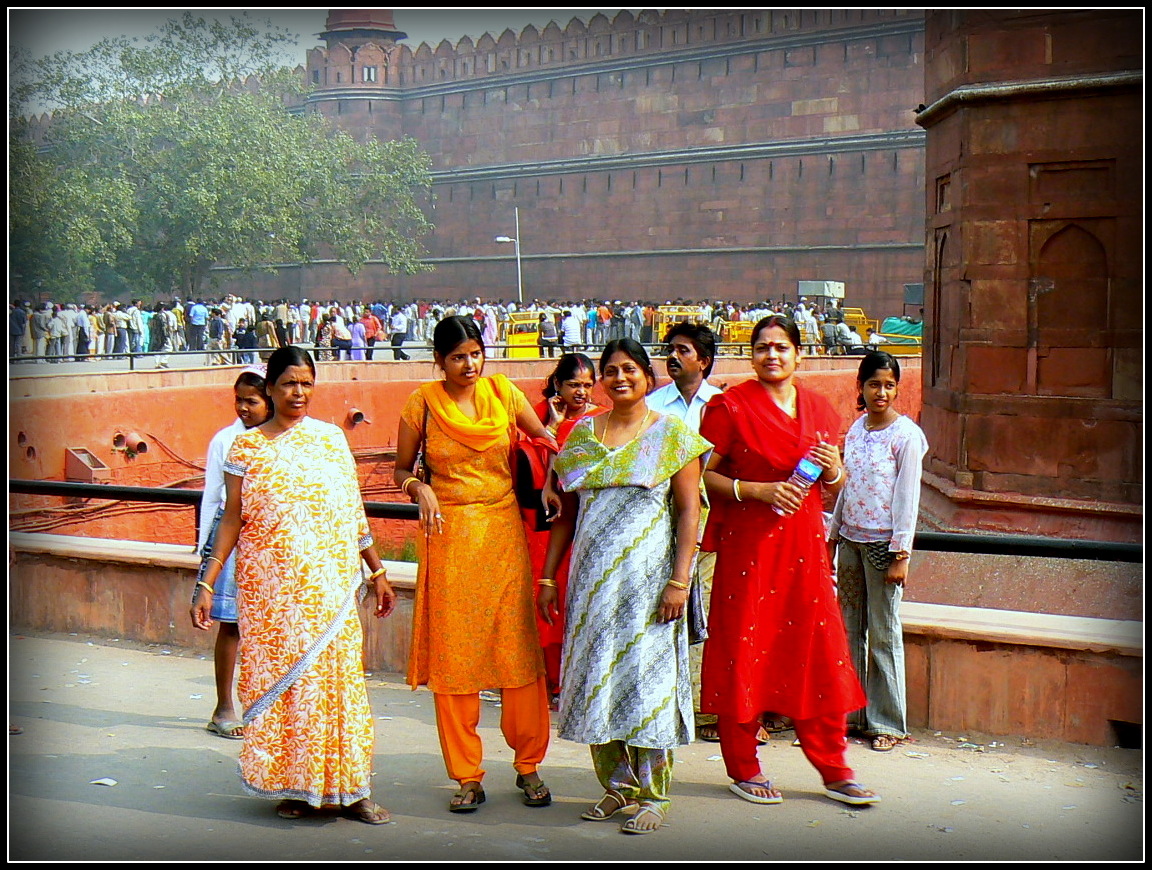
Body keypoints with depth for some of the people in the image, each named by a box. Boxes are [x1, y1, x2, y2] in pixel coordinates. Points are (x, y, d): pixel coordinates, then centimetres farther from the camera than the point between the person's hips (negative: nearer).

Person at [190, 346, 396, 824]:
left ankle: (348, 788, 6)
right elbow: (231, 519, 3)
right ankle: (290, 786, 15)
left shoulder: (330, 437, 7)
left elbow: (353, 512, 11)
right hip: (269, 584, -1)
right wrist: (207, 584, -2)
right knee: (276, 674, 2)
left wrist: (377, 572, 12)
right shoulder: (246, 446, 3)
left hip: (328, 584, 1)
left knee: (336, 675, -1)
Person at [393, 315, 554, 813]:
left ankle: (528, 766, 15)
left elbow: (547, 441, 14)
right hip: (448, 534, -1)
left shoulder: (502, 392, 5)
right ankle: (467, 777, 12)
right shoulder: (423, 403, 1)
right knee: (453, 654, 1)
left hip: (504, 530, 1)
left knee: (518, 649, 0)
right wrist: (419, 488, -11)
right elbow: (401, 469, 10)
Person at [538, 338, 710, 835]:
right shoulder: (582, 435, 11)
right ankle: (617, 785, 20)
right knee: (595, 678, 6)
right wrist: (548, 577, 9)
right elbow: (566, 513, 14)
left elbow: (689, 512, -4)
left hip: (648, 578, -4)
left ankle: (653, 794, 9)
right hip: (592, 578, 4)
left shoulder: (672, 434, 1)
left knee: (647, 678, -2)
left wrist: (679, 580, -13)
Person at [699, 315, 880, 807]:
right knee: (744, 653, 1)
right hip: (747, 543, -4)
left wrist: (834, 470, -3)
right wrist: (756, 490, -18)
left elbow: (835, 489, 20)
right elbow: (701, 474, -7)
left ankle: (834, 770, 14)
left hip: (804, 545, 4)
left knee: (819, 654, 4)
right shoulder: (731, 406, -2)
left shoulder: (818, 409, 13)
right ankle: (743, 770, 14)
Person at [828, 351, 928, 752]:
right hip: (851, 539, 6)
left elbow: (907, 498, -10)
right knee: (849, 629, 10)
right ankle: (850, 712, 20)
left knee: (884, 634, 0)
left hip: (883, 542, -6)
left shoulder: (906, 435, -9)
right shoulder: (856, 429, 9)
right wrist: (833, 537, 15)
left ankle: (887, 722, 10)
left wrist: (900, 556, -12)